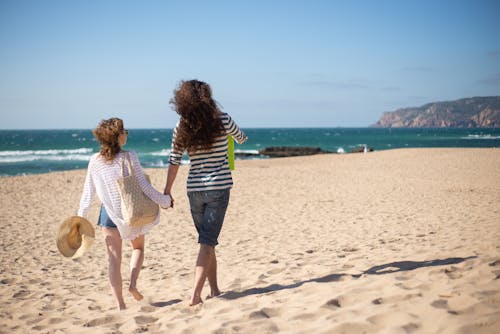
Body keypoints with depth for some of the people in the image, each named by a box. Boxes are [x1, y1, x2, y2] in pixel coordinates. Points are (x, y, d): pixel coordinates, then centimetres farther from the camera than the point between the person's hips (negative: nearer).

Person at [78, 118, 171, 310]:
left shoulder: (95, 161, -4)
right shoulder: (129, 157, -14)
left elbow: (88, 193, 0)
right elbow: (144, 187, -12)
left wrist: (80, 217, 10)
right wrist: (164, 201, 1)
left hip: (109, 213, 2)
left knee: (114, 257, 6)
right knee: (138, 247, 23)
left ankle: (120, 304, 5)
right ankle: (133, 283, 2)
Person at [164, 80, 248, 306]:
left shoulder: (181, 128, 1)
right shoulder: (222, 120, -5)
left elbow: (174, 162, 1)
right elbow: (241, 139, 13)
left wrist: (167, 191, 9)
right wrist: (241, 136, 36)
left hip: (194, 189, 3)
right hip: (219, 187, -3)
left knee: (207, 241, 17)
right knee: (207, 242, -4)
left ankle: (214, 290, 23)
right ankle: (196, 293, -14)